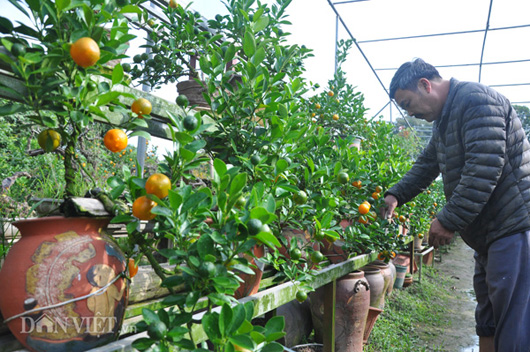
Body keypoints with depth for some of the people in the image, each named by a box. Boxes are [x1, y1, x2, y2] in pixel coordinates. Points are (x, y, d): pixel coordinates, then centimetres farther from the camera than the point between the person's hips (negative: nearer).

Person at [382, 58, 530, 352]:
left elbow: (484, 167, -25)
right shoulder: (444, 120, 18)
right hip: (489, 235, 11)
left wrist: (449, 220, -21)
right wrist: (396, 195, 12)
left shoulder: (475, 99, -15)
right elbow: (426, 165, 26)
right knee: (488, 326, 17)